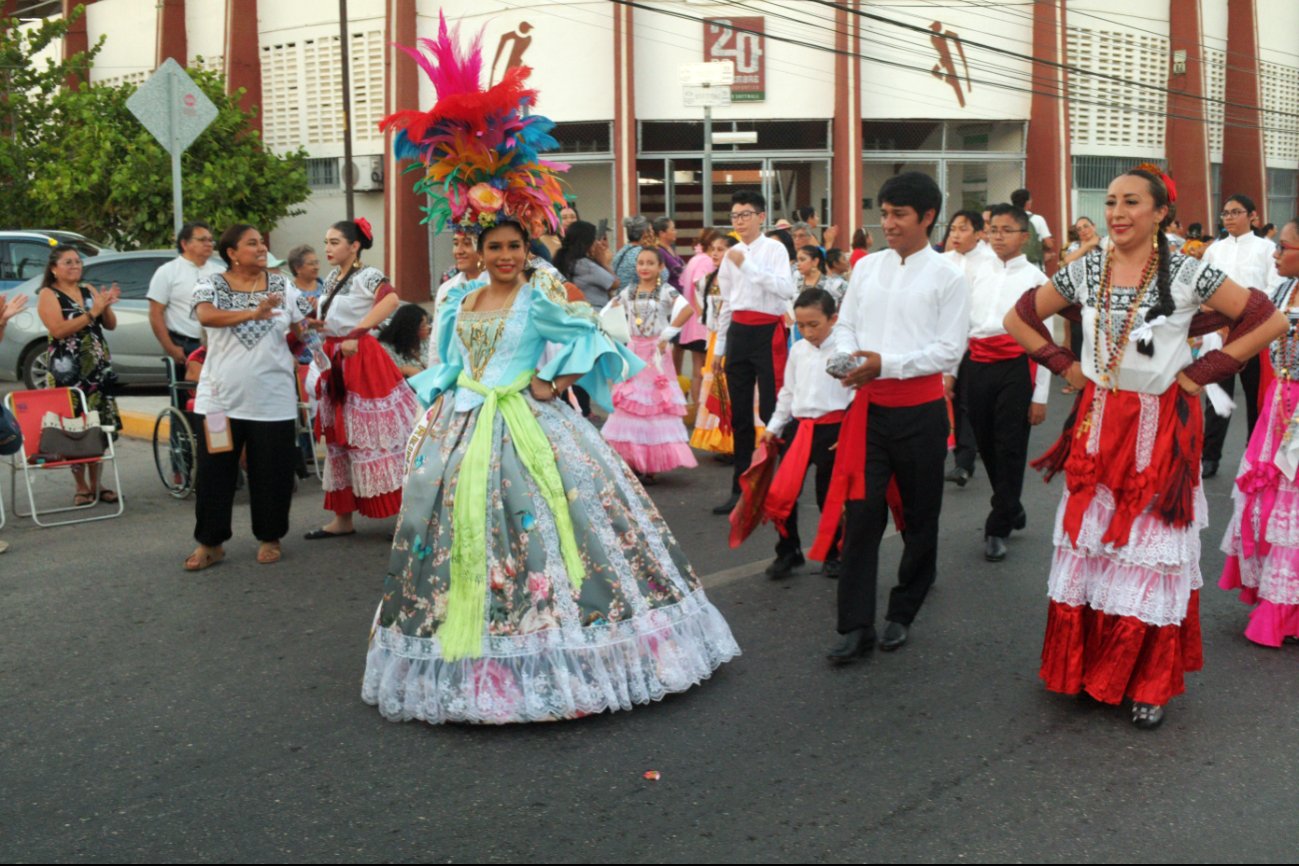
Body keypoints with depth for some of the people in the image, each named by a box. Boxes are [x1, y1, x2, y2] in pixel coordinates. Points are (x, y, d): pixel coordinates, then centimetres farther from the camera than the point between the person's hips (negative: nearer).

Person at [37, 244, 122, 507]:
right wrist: (92, 312, -19)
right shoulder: (48, 295, -2)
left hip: (99, 367, 5)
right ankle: (81, 488, 2)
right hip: (68, 371, -5)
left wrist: (106, 306, -8)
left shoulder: (89, 290, 14)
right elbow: (58, 330, -16)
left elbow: (111, 325, 12)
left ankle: (96, 484, 13)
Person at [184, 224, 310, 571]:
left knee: (272, 472, 5)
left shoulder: (283, 285, 6)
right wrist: (253, 313, -35)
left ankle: (269, 538, 22)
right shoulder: (212, 285, -1)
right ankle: (210, 542, 17)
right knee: (214, 471, 4)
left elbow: (299, 330, 14)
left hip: (272, 397, 1)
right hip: (221, 396, -1)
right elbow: (206, 315, -22)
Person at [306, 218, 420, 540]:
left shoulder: (367, 276, -10)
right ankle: (343, 518, 19)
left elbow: (391, 300, -31)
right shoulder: (331, 278, 14)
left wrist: (356, 333, -31)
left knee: (371, 436, -8)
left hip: (361, 360, -8)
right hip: (335, 362, 9)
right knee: (339, 438, 11)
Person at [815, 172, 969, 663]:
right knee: (860, 513, -2)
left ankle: (903, 613, 28)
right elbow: (845, 325, 11)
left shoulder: (948, 276, -4)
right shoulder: (866, 268, 8)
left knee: (919, 516, 11)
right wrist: (844, 357, -12)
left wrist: (886, 364, -20)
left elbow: (949, 350, -10)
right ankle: (855, 625, 4)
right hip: (869, 406, 3)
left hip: (920, 410, -2)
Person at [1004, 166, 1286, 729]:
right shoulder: (1084, 271, 1)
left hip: (1160, 432, -3)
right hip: (1098, 426, 3)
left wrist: (1201, 373, -8)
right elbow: (1019, 319, 11)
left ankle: (1149, 683, 18)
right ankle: (1085, 669, 22)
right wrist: (1065, 366, 1)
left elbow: (1270, 321, -5)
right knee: (1087, 548, 7)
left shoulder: (1187, 274, -8)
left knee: (1150, 555, 3)